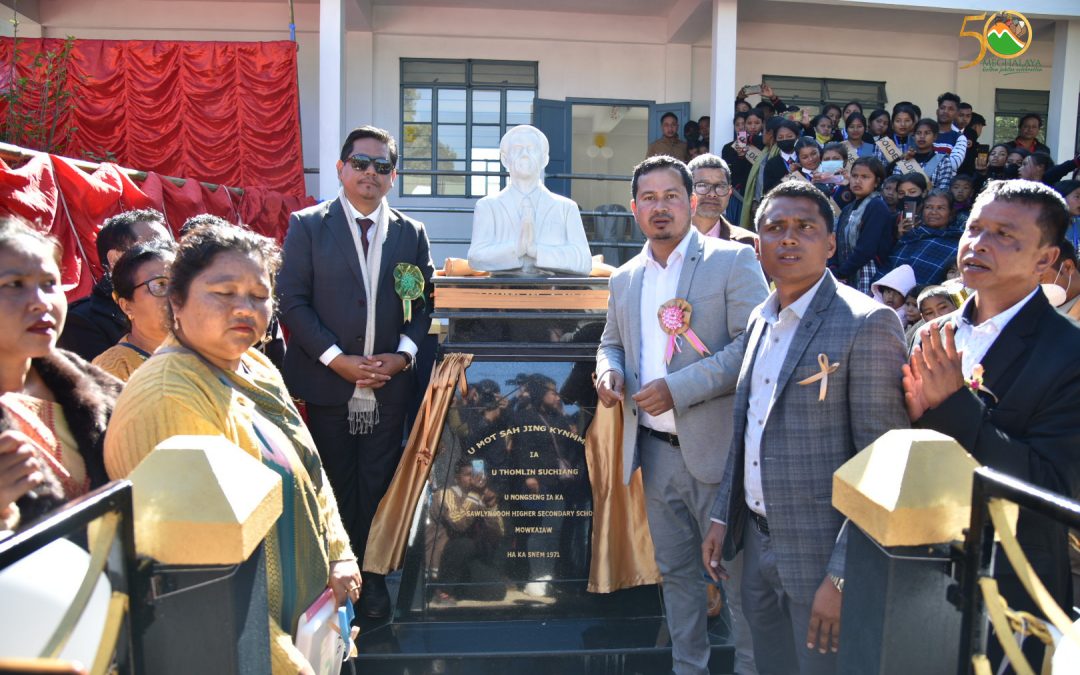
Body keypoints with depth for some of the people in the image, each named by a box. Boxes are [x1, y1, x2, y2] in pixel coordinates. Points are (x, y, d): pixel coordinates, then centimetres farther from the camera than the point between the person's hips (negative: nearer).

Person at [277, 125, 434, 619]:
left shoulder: (412, 233, 8)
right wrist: (337, 359, -13)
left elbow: (425, 304, 8)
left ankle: (373, 578, 24)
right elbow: (292, 300, -5)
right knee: (333, 487, 9)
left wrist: (403, 355, -8)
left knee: (378, 486, 9)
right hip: (326, 384, -2)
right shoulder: (308, 225, 1)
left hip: (390, 386, 2)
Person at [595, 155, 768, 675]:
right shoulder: (624, 279, 11)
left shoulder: (733, 261, -7)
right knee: (676, 570, 18)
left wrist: (678, 388, -21)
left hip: (716, 448, -5)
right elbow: (612, 342, 23)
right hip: (655, 450, 6)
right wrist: (608, 371, -1)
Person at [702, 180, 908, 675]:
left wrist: (844, 575, -21)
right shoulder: (759, 320, 8)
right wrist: (723, 516, 13)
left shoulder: (867, 323, -16)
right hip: (758, 544, 7)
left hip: (823, 556, -7)